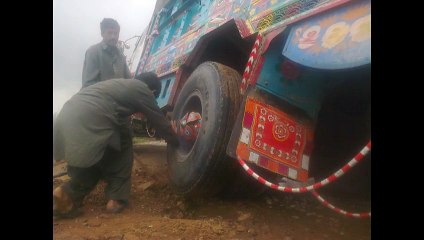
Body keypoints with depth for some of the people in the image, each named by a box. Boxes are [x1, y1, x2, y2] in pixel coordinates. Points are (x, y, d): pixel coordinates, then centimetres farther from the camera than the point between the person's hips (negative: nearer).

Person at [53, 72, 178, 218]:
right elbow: (159, 121, 14)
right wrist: (176, 143, 28)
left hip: (67, 116, 9)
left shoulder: (122, 84, 30)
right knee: (123, 144, 13)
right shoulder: (142, 90, 8)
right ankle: (117, 199, 14)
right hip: (86, 123, -9)